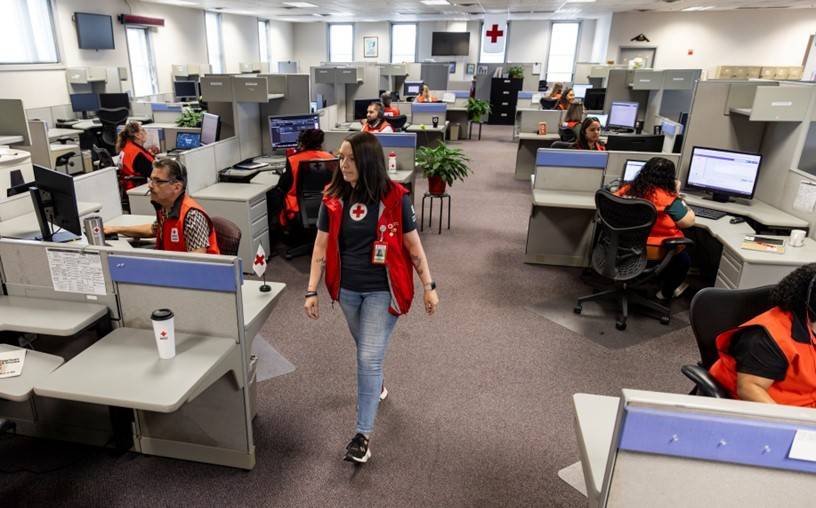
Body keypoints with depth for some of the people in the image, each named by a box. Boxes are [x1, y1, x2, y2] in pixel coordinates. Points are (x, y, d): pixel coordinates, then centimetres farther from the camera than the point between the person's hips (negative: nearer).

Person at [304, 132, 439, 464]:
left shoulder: (395, 198, -13)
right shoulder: (333, 198, -5)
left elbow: (413, 245, -6)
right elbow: (321, 246, -2)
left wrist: (429, 286, -3)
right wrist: (311, 291, -5)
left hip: (383, 290, -4)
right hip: (347, 289, 4)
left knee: (369, 358, -6)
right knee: (366, 350, 23)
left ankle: (363, 434, 7)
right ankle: (376, 386, 53)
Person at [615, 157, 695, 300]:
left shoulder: (628, 189, -7)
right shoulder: (667, 198, -22)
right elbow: (689, 222, -13)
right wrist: (676, 194, -3)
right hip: (653, 250, -6)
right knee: (684, 259, 29)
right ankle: (666, 292, 43)